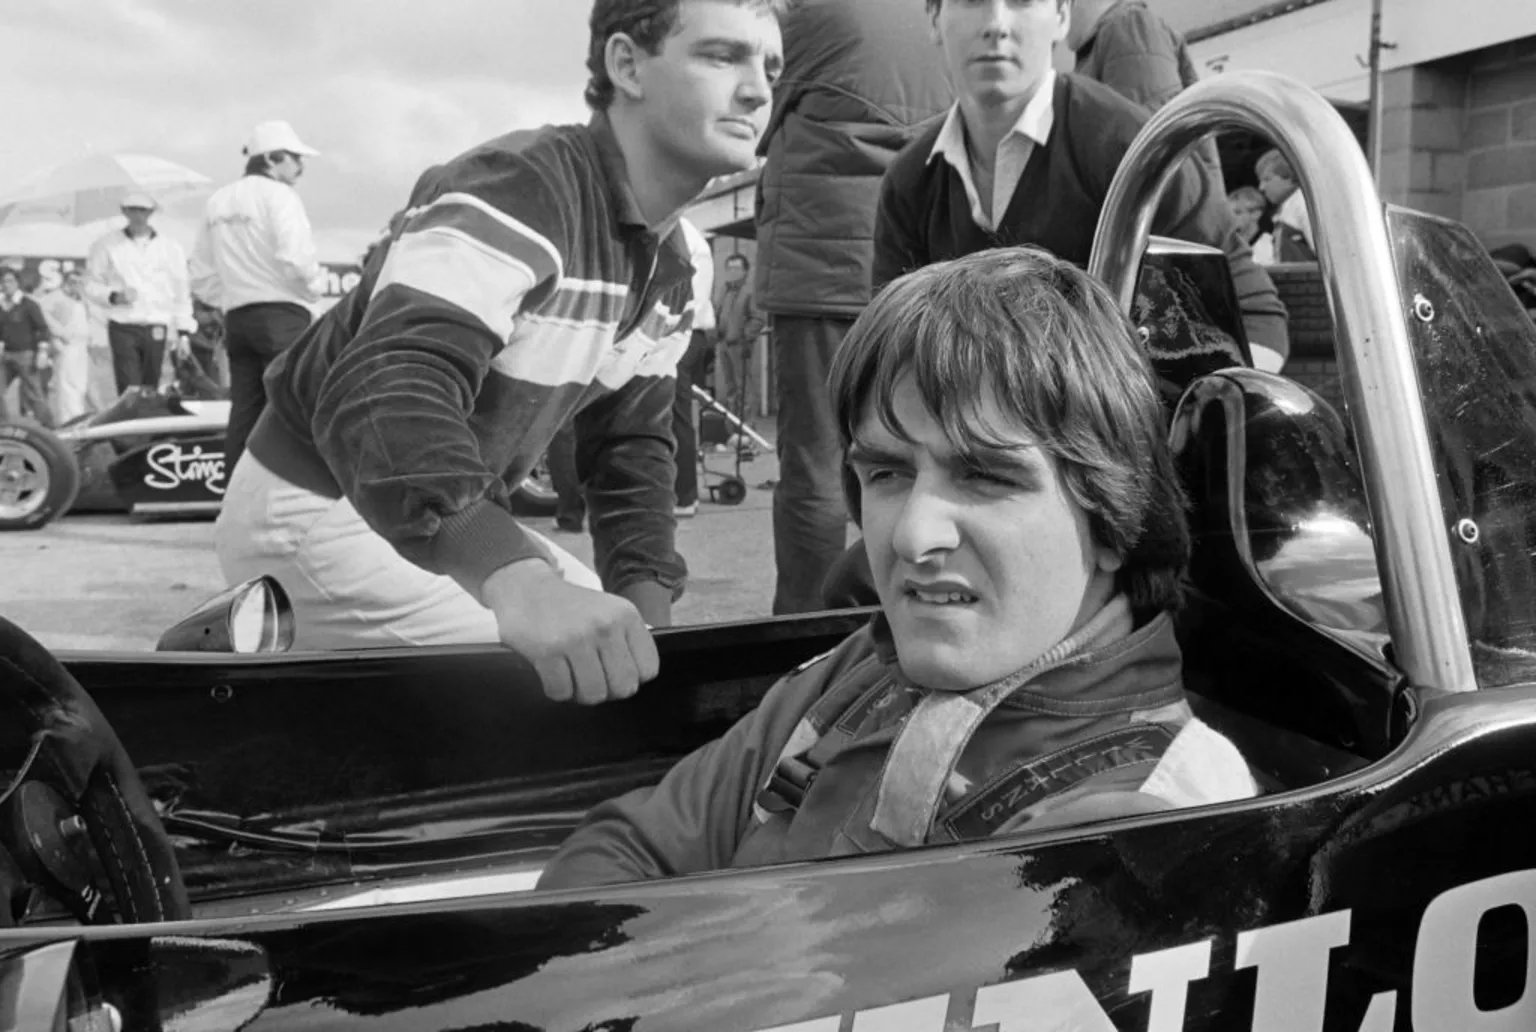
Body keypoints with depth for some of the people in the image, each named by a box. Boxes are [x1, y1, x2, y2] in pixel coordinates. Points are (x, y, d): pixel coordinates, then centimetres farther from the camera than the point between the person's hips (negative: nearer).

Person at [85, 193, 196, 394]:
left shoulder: (170, 248, 9)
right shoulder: (107, 245, 6)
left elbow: (181, 292, 11)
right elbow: (92, 285, 8)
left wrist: (183, 332, 6)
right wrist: (113, 296, -13)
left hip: (157, 330, 2)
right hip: (123, 328, -2)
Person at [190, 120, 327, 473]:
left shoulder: (216, 202, 17)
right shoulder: (278, 194, -5)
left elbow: (202, 277, 14)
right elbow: (295, 259, -19)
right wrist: (315, 286, -1)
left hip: (236, 319, 7)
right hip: (281, 315, -7)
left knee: (244, 411, 7)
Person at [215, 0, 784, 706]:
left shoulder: (669, 268, 4)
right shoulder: (517, 189, -27)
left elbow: (633, 442, 9)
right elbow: (385, 390, -41)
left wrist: (648, 612, -7)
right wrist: (518, 581, -58)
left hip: (456, 517, 9)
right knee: (537, 691, -21)